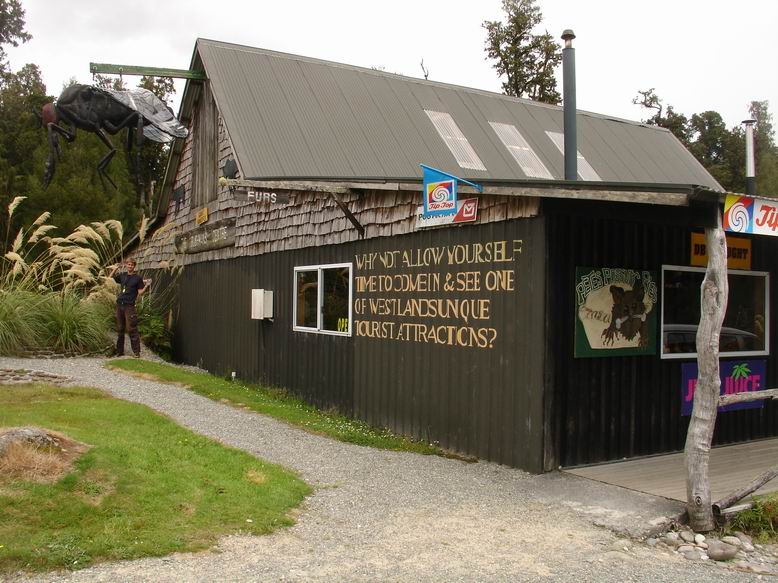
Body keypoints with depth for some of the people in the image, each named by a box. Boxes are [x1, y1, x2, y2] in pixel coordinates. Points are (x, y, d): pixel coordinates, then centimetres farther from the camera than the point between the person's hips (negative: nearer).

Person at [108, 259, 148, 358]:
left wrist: (146, 286, -20)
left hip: (129, 306, -5)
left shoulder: (138, 278, 0)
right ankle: (119, 351, 19)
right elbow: (110, 278, 27)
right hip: (119, 305, 5)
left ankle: (136, 352, -4)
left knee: (132, 329, -8)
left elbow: (140, 293, -3)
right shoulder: (122, 276, 13)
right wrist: (115, 269, 15)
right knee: (120, 329, 11)